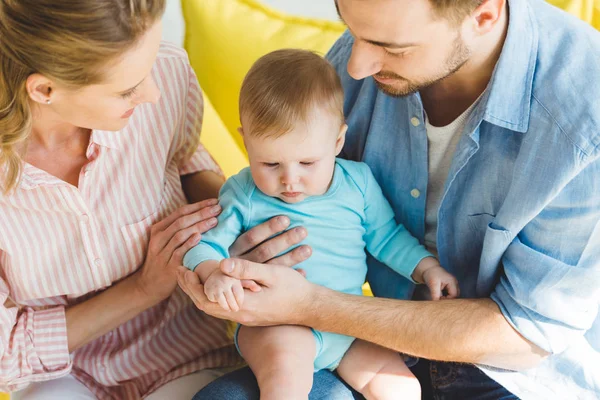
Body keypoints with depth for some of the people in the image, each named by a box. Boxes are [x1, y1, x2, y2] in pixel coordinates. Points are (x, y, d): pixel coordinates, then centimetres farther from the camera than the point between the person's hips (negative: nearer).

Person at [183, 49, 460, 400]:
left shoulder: (359, 181, 4)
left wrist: (428, 268, 6)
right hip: (275, 325, -4)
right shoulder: (243, 195, -4)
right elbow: (204, 245, -4)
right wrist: (215, 273, -26)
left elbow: (386, 237, 17)